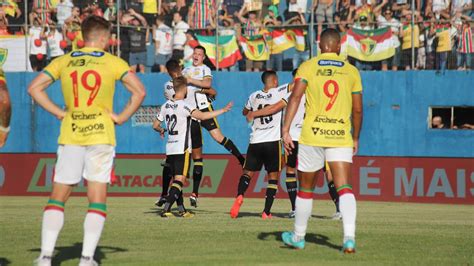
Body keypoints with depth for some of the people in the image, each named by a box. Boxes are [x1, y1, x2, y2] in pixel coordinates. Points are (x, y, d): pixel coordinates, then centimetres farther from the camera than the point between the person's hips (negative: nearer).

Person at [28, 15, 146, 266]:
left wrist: (58, 112, 3)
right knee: (97, 199, 2)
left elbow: (34, 87, 1)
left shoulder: (64, 61, 7)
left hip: (71, 135, 2)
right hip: (101, 135, -2)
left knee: (58, 196, 8)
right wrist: (121, 117, 1)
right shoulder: (113, 62, 1)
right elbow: (139, 91, -7)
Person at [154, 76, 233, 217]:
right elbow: (202, 116, -26)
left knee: (177, 178, 16)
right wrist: (223, 110, -21)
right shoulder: (184, 105, -13)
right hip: (182, 149, -7)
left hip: (170, 148, 7)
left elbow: (156, 125, 17)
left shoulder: (166, 105, 8)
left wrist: (161, 131, 40)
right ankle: (166, 209, -20)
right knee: (179, 180, -9)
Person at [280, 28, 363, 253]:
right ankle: (349, 236, -24)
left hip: (312, 135, 0)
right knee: (344, 187, -5)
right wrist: (355, 138, 22)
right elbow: (357, 110, 9)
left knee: (305, 187, 14)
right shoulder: (351, 71, 7)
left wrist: (285, 130, -14)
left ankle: (298, 236, 27)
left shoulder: (308, 67, 2)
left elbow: (295, 97, -11)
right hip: (341, 137, 1)